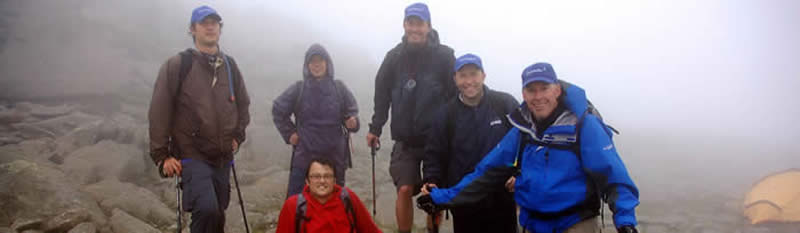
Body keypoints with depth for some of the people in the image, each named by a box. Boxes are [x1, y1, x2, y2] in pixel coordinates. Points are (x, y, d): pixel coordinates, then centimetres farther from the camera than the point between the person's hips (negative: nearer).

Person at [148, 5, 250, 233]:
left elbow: (243, 104, 20)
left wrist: (237, 137, 10)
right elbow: (159, 111, -7)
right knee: (207, 210, -25)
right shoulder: (177, 65, -7)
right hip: (192, 156, -5)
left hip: (222, 158, 5)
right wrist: (162, 155, -9)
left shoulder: (230, 66, 8)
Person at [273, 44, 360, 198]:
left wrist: (352, 122, -15)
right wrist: (289, 133, 4)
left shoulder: (339, 88, 1)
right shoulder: (298, 89, 0)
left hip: (334, 156, 1)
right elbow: (278, 110, 10)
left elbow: (352, 111, 7)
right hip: (304, 155, -1)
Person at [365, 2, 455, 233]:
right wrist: (375, 128, 4)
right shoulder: (394, 57, 1)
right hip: (405, 139, 1)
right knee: (405, 189, -4)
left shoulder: (444, 56, -6)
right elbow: (382, 95, 8)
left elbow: (455, 95, -4)